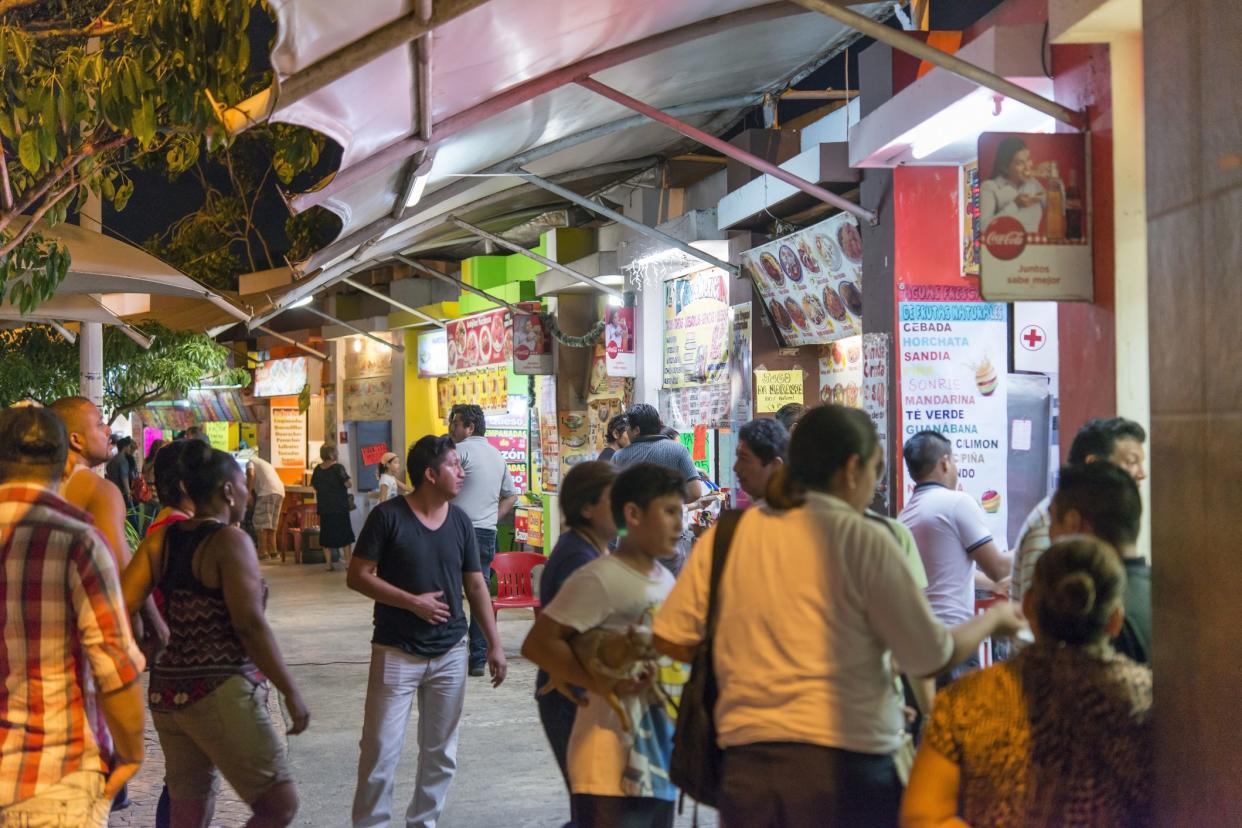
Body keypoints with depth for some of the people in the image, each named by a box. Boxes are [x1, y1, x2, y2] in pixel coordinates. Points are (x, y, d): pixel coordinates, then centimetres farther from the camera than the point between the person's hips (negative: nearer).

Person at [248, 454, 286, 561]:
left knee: (261, 524, -7)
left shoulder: (251, 462, 17)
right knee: (271, 524, 16)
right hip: (280, 492, 7)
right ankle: (272, 551, 16)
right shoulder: (267, 464, 37)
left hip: (267, 492, -7)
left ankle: (263, 552, -13)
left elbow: (250, 474, -6)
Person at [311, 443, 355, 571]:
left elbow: (314, 487, 11)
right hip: (340, 507, -4)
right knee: (345, 536, 6)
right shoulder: (338, 467, -13)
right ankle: (348, 562, 4)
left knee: (326, 536, 9)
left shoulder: (317, 469, 3)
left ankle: (329, 564, 8)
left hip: (324, 508, 4)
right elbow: (348, 484, -15)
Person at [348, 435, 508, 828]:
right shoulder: (388, 516, -9)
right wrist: (412, 601, -15)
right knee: (381, 750, -4)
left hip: (450, 653, 5)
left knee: (440, 751, 11)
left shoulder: (459, 520, 4)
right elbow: (357, 576, -10)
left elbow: (476, 585, 9)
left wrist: (495, 644, 5)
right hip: (396, 652, -4)